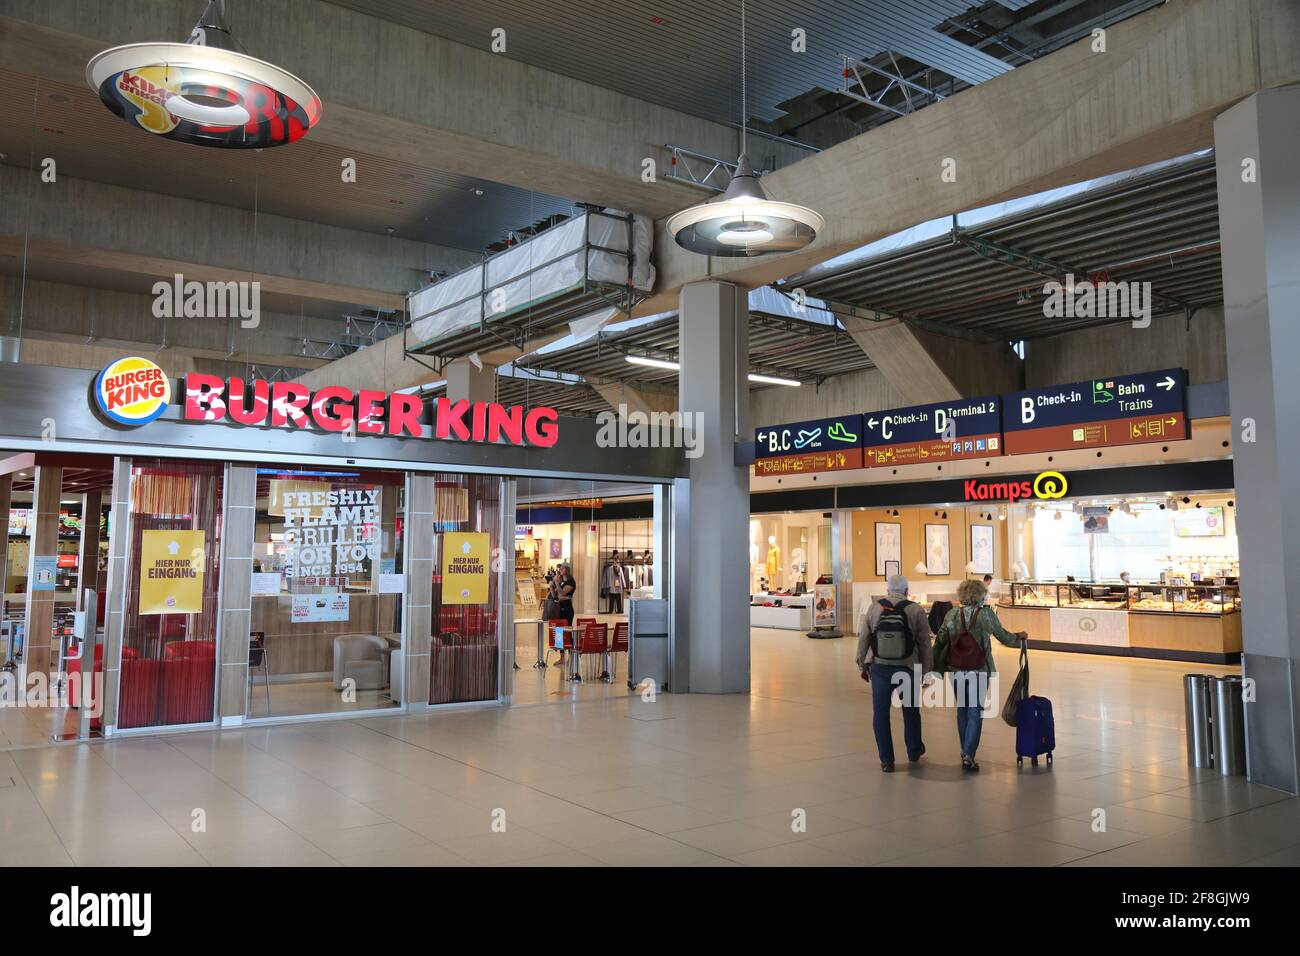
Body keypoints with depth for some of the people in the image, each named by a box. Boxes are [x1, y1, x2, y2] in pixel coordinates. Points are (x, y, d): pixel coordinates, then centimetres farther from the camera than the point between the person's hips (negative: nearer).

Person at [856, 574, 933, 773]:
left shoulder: (874, 608, -2)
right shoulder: (916, 610, -5)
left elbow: (863, 638, 1)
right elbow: (925, 644, -3)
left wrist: (862, 665, 12)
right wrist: (926, 671, 6)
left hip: (879, 668, 0)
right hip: (907, 670, 0)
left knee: (880, 713, 8)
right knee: (911, 711, 20)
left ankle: (886, 760, 11)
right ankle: (914, 751, 37)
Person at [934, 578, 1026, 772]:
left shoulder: (952, 614, 1)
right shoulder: (987, 613, -4)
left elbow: (940, 641, -2)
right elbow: (1003, 636, 10)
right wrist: (1019, 637, 30)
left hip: (956, 669, 3)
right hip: (979, 669, -3)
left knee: (962, 710, 18)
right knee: (975, 711, 2)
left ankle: (965, 752, 27)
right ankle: (968, 755, -8)